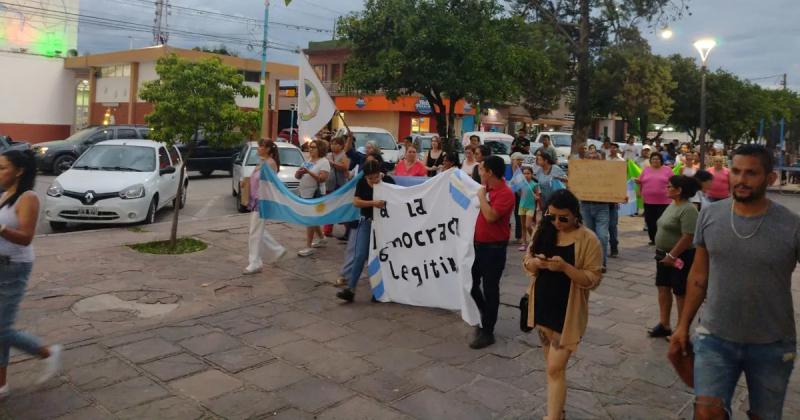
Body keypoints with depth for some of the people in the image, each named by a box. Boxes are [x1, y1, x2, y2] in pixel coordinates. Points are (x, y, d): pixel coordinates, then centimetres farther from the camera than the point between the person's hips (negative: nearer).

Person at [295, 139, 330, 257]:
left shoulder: (324, 162, -9)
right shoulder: (308, 161, 15)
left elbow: (323, 178, -21)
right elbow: (297, 176, 14)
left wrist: (308, 172, -28)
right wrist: (299, 172, -9)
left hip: (315, 194, -8)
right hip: (304, 194, 8)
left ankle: (309, 247, -5)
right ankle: (322, 238, 36)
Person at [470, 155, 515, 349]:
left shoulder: (505, 193, -18)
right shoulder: (488, 188, 9)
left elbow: (491, 216, -30)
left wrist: (481, 195, -18)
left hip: (494, 248, -9)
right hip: (479, 244, 9)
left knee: (490, 289, 0)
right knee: (471, 283, 16)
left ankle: (487, 332, 11)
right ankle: (485, 316, 36)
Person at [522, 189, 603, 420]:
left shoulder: (588, 239, -13)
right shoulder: (544, 230, 2)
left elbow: (593, 279, -15)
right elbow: (527, 261, 7)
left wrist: (565, 267, -29)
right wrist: (535, 262, -17)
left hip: (567, 313, -5)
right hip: (542, 308, 5)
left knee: (555, 369, -5)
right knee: (551, 364, 18)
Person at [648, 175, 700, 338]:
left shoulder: (688, 210, -21)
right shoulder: (672, 204, 9)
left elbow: (688, 237, -26)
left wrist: (672, 256, -23)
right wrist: (663, 253, 15)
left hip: (680, 257, -9)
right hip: (664, 254, 9)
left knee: (680, 293, 3)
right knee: (663, 288, 12)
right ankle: (664, 325, 22)